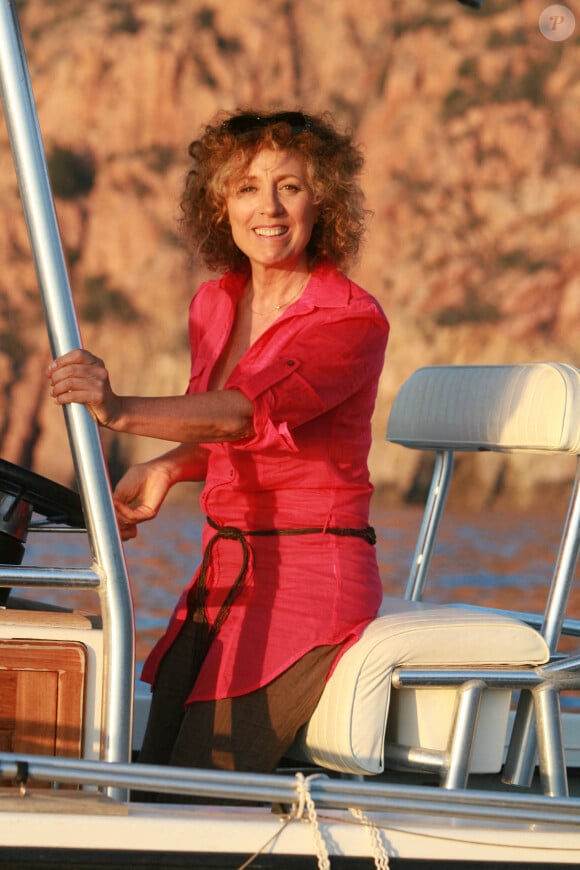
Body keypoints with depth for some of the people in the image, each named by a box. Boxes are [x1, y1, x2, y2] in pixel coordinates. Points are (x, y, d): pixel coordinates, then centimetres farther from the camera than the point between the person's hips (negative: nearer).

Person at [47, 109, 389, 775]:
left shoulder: (351, 320, -13)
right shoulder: (214, 305, 11)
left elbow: (250, 410, -30)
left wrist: (122, 412, -46)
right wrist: (166, 468, 3)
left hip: (312, 578, -7)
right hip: (221, 573, 7)